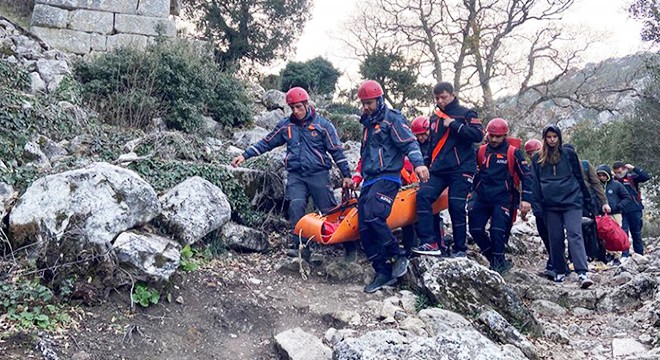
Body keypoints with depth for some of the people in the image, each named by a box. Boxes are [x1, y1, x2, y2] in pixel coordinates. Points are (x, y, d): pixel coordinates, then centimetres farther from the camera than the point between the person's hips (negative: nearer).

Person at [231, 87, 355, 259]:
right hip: (296, 175, 2)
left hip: (318, 174, -2)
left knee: (330, 211, -2)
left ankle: (350, 246, 10)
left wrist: (346, 175, -1)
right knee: (296, 206, -20)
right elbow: (267, 143, 12)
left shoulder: (322, 124, 0)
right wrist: (245, 155, 4)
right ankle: (298, 245, -14)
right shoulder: (285, 125, 8)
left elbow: (336, 150, 2)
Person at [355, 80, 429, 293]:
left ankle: (398, 257, -12)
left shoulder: (392, 119, -2)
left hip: (387, 178, -8)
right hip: (369, 181, 9)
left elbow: (409, 142, -14)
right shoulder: (368, 124, 24)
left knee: (373, 216, -28)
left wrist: (418, 163, -31)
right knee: (364, 229, -1)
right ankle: (383, 272, 5)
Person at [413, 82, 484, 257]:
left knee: (457, 208, -6)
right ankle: (429, 243, -18)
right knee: (423, 195, -16)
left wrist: (454, 124, -16)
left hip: (460, 170, -5)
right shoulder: (434, 118, 19)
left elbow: (478, 135, -15)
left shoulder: (465, 114, 1)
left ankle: (460, 249, 10)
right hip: (439, 170, 5)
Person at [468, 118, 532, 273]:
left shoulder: (514, 153, 0)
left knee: (497, 231, -13)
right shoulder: (481, 151, 9)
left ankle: (498, 262, 5)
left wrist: (526, 199, -9)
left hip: (503, 199, -4)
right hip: (481, 197, 4)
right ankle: (495, 259, 15)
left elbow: (526, 176, 0)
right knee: (475, 229, -2)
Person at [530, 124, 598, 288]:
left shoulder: (569, 154, 7)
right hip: (550, 204, 2)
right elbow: (535, 182, 12)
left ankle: (582, 273, -19)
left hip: (572, 201, -2)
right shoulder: (537, 158, 11)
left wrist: (586, 198, 12)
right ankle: (560, 271, 17)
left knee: (575, 234, -12)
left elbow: (579, 177, 10)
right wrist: (537, 203, 5)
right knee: (555, 238, 5)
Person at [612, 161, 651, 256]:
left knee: (636, 233, 10)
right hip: (621, 211, 0)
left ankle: (639, 255, 19)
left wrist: (634, 168, -14)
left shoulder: (632, 177, 1)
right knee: (623, 231, -10)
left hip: (635, 210, 0)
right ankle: (625, 255, -8)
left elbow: (646, 177, -12)